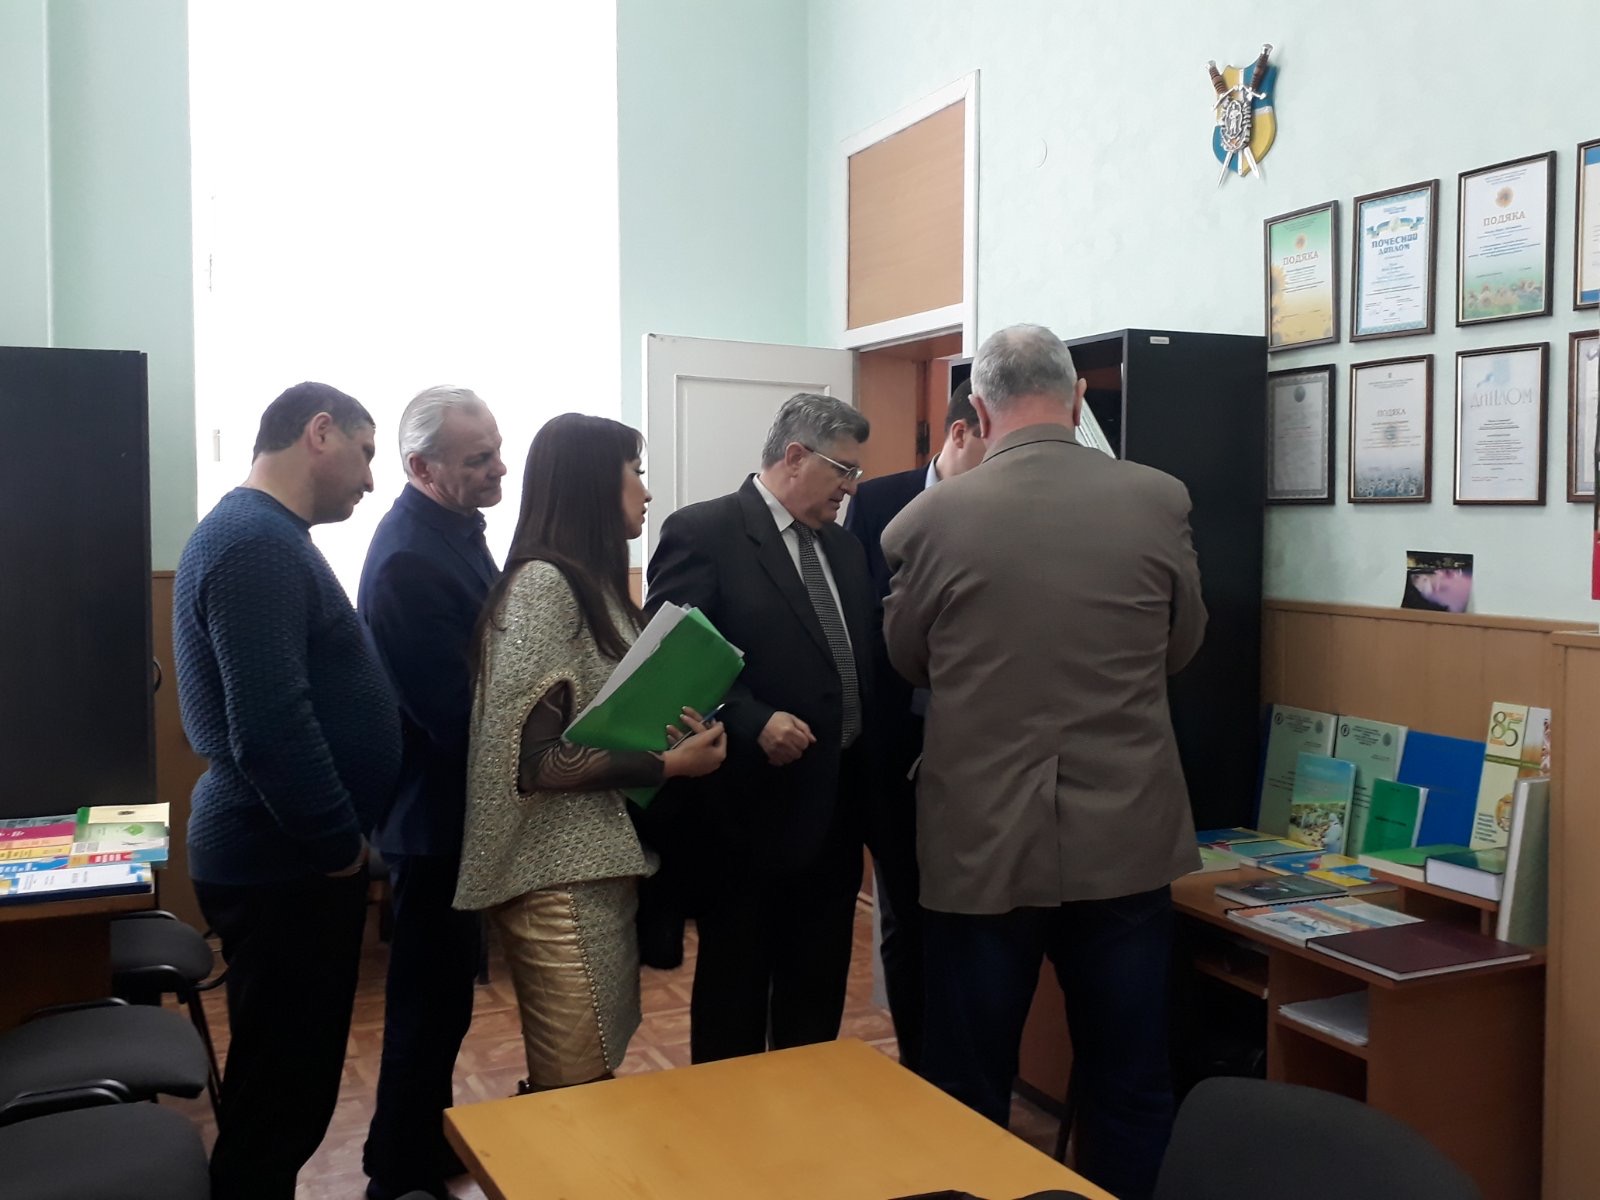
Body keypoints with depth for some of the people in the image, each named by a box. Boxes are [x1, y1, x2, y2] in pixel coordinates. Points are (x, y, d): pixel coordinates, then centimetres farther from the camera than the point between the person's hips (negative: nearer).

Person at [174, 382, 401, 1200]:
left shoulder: (261, 534, 13)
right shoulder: (256, 545, -21)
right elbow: (271, 729, -28)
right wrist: (340, 843, -17)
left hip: (285, 853, 10)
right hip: (287, 862, -10)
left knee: (283, 1085, 20)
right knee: (281, 1095, 3)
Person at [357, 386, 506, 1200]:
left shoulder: (452, 530, 7)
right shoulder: (410, 558, -25)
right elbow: (456, 711, -26)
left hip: (451, 801, 10)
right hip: (434, 808, -10)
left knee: (439, 987, 22)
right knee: (431, 997, 5)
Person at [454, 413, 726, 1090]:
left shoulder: (593, 582, 12)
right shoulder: (541, 585, -16)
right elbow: (534, 758, -21)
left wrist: (674, 729, 2)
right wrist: (670, 764, -19)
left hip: (601, 862, 9)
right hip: (561, 877, -9)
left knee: (597, 1075, 17)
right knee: (574, 1093, 1)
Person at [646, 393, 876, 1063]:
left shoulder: (845, 549, 13)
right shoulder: (702, 532, -10)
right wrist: (754, 723, -25)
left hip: (833, 806, 7)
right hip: (750, 807, -7)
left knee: (817, 992, 17)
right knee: (734, 993, 9)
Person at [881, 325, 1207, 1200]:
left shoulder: (932, 517, -9)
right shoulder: (1160, 501, -5)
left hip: (980, 843, -1)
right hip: (1125, 839, 2)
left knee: (968, 1098, 14)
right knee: (1129, 1095, 15)